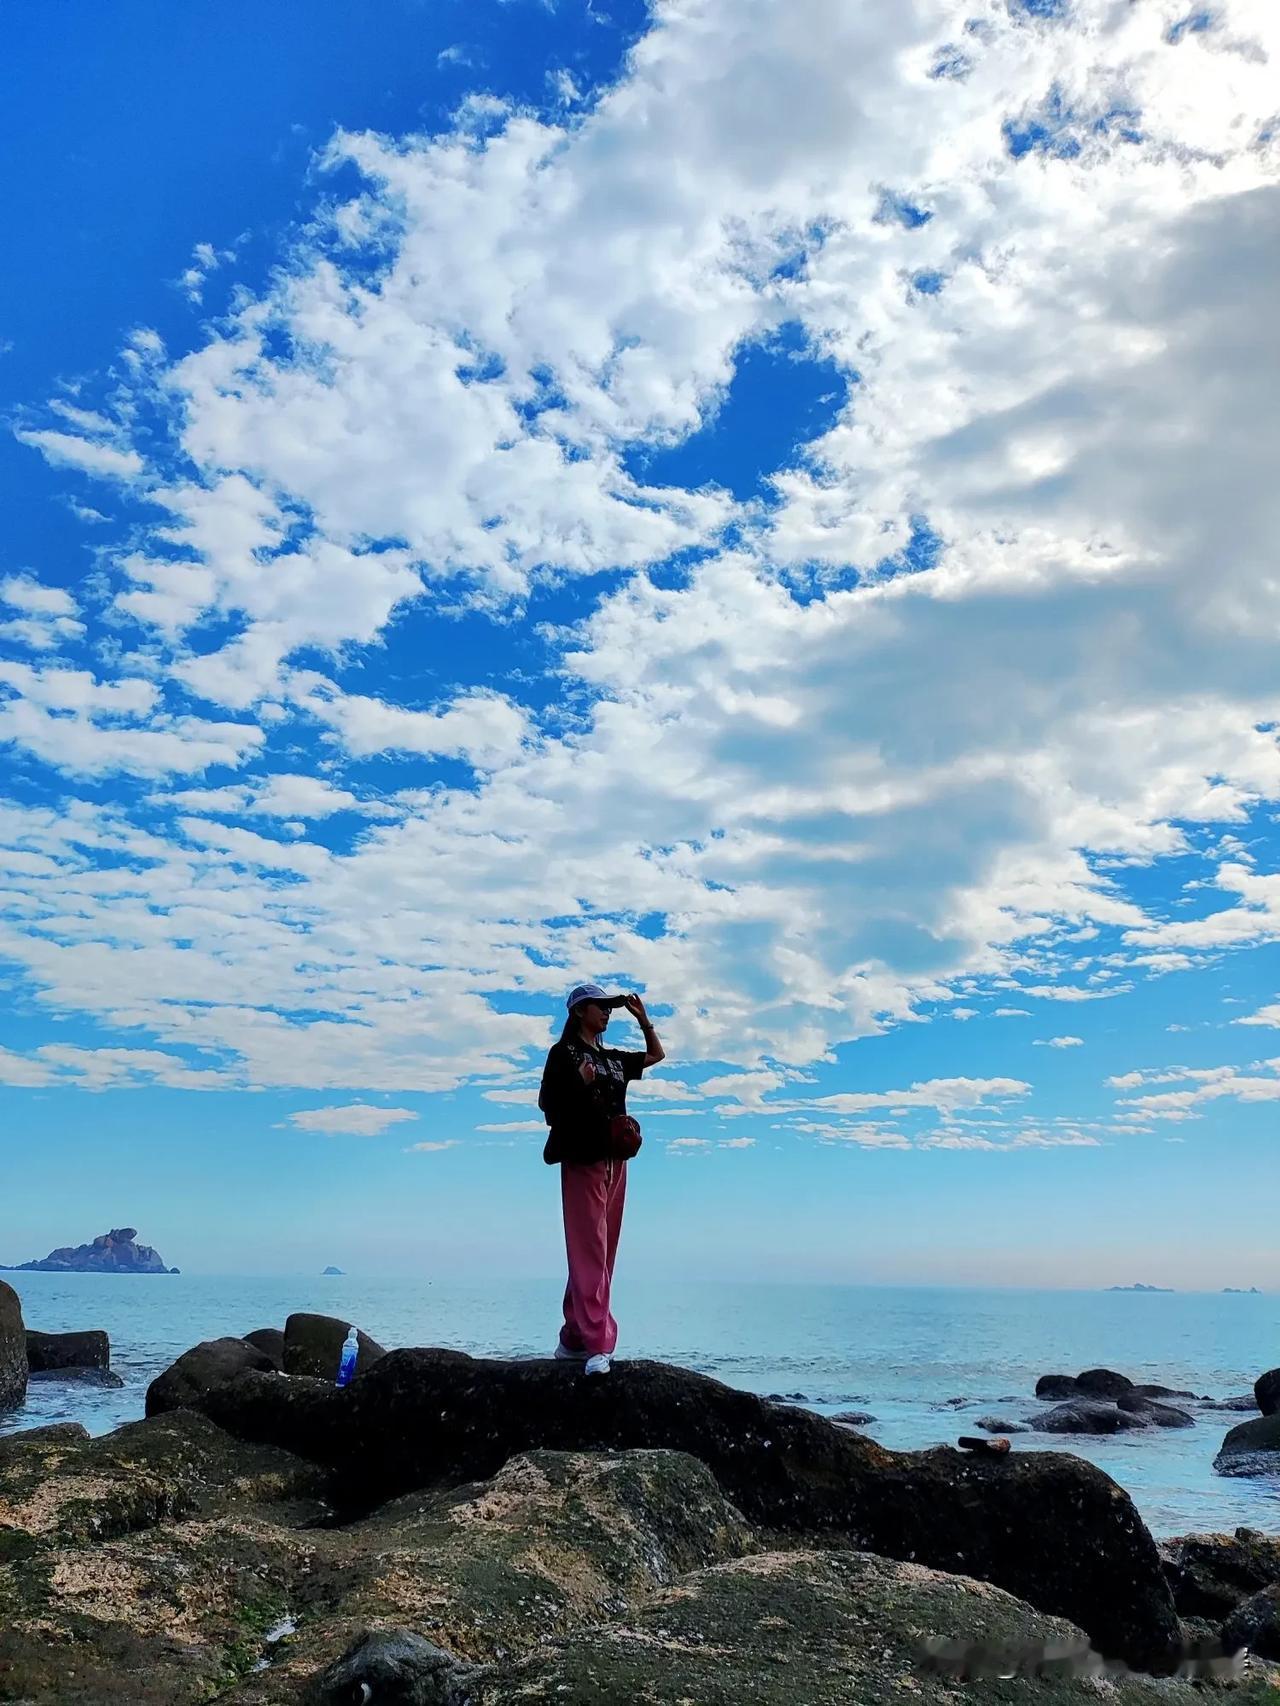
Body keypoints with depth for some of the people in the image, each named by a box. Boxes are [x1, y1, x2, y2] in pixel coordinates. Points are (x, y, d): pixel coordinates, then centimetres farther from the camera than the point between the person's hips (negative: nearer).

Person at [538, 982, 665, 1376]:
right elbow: (549, 1106, -6)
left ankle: (574, 1339, 13)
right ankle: (596, 1345, -16)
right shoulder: (563, 1053, 0)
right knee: (589, 1252, -12)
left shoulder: (613, 1058, 18)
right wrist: (580, 1084, -18)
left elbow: (656, 1054, 30)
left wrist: (643, 1020, 18)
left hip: (614, 1162, 7)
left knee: (600, 1254, 7)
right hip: (582, 1161, -7)